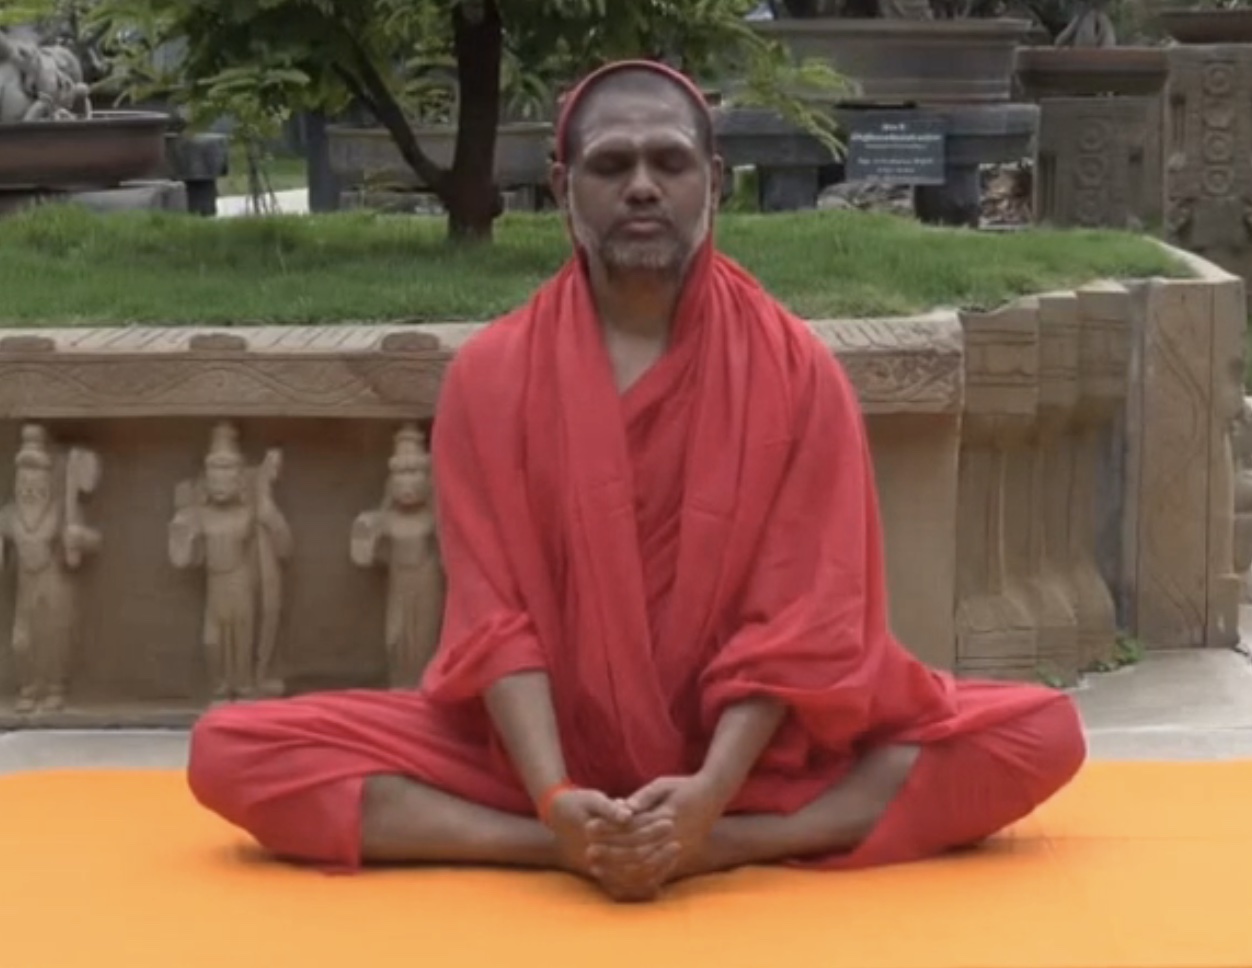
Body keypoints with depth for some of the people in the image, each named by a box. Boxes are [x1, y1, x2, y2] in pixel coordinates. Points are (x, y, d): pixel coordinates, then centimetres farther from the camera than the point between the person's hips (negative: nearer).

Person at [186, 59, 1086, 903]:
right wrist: (557, 802, -26)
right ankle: (565, 845, -27)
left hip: (759, 753, 0)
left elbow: (798, 620, -10)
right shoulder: (490, 372, -3)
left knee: (1041, 734, -21)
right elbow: (496, 615, -9)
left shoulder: (799, 369, -4)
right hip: (547, 753, 0)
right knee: (235, 754, -19)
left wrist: (707, 798, -26)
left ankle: (723, 846, -27)